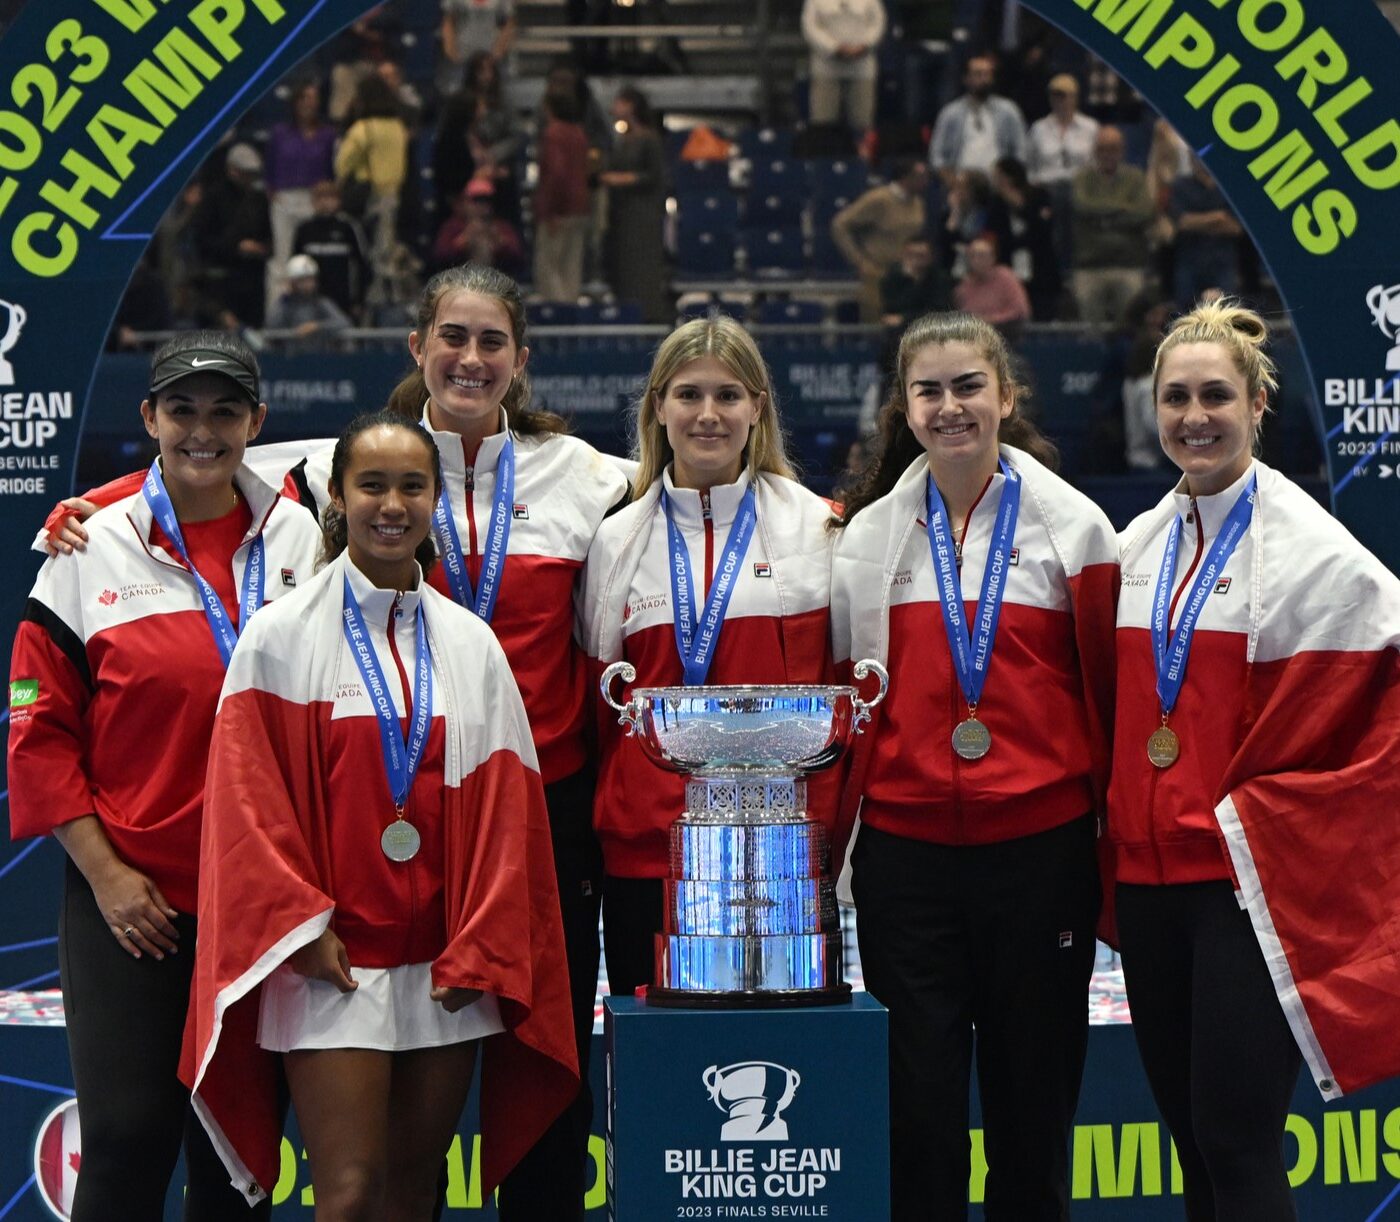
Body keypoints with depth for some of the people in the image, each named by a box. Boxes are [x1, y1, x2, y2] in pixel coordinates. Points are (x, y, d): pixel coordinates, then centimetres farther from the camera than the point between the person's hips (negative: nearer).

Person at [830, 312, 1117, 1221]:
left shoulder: (1073, 526, 4)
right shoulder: (867, 535, 8)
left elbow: (1108, 693, 6)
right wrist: (830, 837, 9)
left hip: (1040, 847, -1)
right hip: (905, 851, 1)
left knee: (1032, 1096, 6)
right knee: (916, 1102, 3)